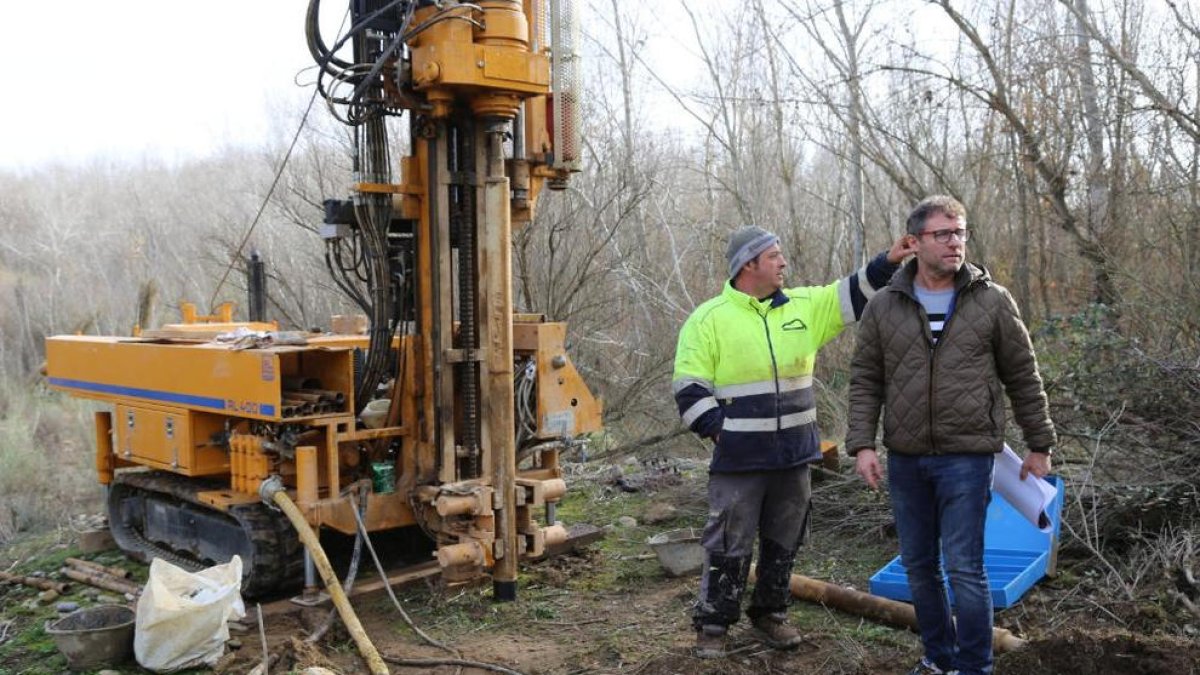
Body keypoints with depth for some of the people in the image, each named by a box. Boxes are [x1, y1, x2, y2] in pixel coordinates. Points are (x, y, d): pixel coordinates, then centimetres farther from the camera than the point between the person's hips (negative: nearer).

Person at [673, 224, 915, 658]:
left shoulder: (802, 306, 7)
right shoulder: (709, 319, -8)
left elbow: (852, 296, 11)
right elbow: (690, 388, -8)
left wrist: (889, 261, -1)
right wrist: (720, 431, -13)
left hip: (794, 454, 5)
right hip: (739, 458, -5)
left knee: (784, 543, 15)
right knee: (729, 546, 2)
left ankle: (769, 614, 33)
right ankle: (712, 625, 16)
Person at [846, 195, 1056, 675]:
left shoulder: (993, 301, -2)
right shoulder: (884, 307, 2)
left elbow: (1023, 378, 4)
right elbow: (866, 380, 4)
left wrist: (1039, 444, 7)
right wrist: (862, 443, -5)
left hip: (967, 457, -3)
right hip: (904, 459, 3)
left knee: (964, 566, -3)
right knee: (918, 565, 13)